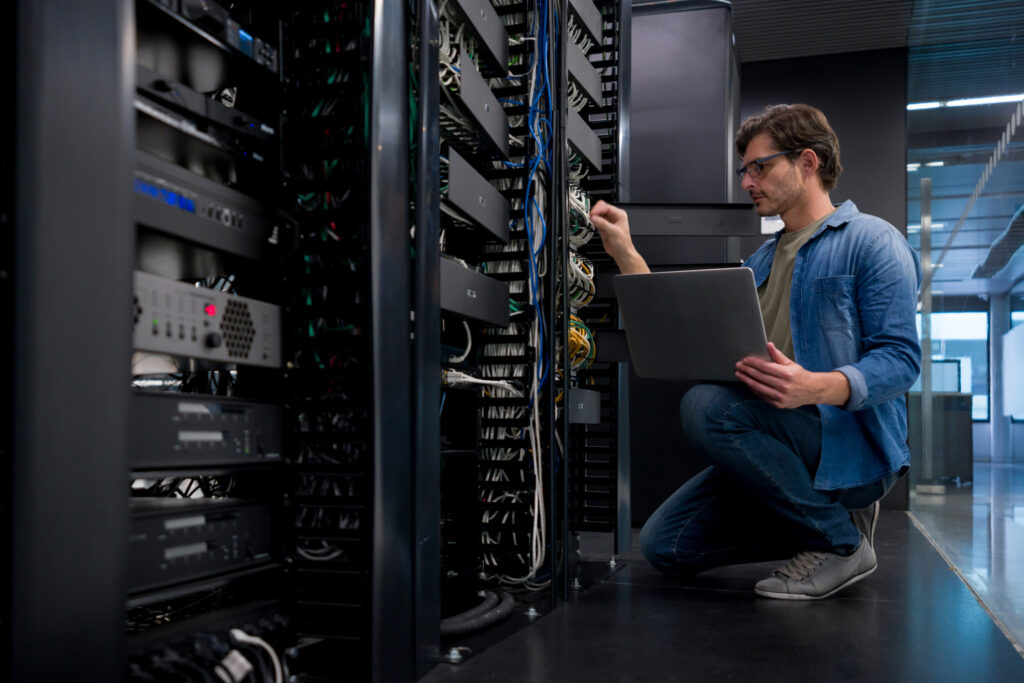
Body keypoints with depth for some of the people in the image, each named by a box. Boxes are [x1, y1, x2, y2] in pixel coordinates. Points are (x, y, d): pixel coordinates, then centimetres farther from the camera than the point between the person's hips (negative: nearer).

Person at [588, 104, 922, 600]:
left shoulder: (872, 242, -3)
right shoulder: (762, 261, 21)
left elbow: (901, 357, -14)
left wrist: (815, 387, -32)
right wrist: (626, 254, 8)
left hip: (854, 443, -7)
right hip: (781, 447, 7)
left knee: (707, 406, -30)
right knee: (664, 546, -5)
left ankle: (841, 538, -13)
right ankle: (824, 514, 9)